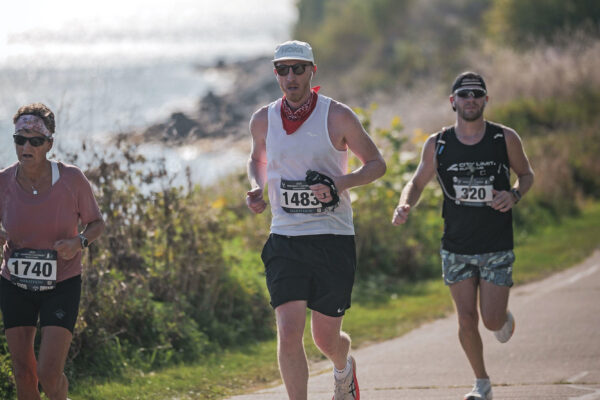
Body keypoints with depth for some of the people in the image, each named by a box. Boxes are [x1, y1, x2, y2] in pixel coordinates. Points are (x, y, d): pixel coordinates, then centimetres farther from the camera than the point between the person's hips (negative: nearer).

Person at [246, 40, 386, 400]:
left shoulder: (337, 116, -5)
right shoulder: (264, 120, 4)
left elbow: (377, 163, 3)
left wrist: (340, 184, -16)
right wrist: (256, 188, 3)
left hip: (333, 238, -2)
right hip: (285, 238, 2)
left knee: (326, 337, 7)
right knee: (289, 334, -13)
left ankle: (345, 369, 44)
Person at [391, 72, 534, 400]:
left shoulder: (505, 139, -5)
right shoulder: (437, 145, -2)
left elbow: (526, 174, 10)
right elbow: (418, 182, 9)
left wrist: (514, 195, -12)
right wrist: (404, 205, -12)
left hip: (497, 247, -1)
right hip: (456, 247, 1)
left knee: (492, 320, -6)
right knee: (467, 320, 1)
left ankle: (505, 319, 33)